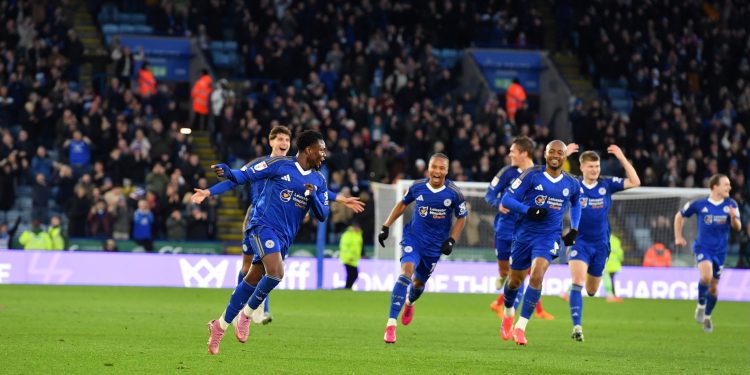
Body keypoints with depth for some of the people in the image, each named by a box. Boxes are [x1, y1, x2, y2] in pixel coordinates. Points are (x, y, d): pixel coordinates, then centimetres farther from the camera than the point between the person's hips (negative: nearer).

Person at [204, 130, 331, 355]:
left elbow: (323, 216, 11)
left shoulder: (319, 181, 12)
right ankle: (247, 314, -6)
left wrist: (313, 197, -9)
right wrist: (228, 173, -24)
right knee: (276, 272, -26)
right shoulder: (280, 164, -4)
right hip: (264, 225, -6)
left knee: (253, 281, 9)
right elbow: (247, 175, -3)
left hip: (284, 238, 6)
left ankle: (221, 325, 21)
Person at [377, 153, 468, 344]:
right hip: (413, 238, -1)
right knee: (406, 271, -24)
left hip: (435, 246, 1)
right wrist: (386, 227, 7)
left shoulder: (454, 193, -12)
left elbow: (461, 217, 2)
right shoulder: (417, 187, -9)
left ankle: (409, 303, 54)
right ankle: (391, 324, -26)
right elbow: (402, 203, 9)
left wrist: (451, 240, -9)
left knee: (419, 281, 14)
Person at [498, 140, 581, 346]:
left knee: (537, 277, -22)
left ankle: (520, 327, -17)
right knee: (515, 281, 11)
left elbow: (576, 204, 26)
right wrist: (528, 210, -24)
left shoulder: (572, 184, 3)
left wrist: (574, 229, 13)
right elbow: (507, 199, -9)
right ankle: (508, 314, 44)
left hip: (549, 237, 0)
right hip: (525, 234, 0)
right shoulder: (532, 175, -7)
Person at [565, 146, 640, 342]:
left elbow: (635, 182, -7)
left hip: (600, 243, 3)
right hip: (579, 241, -3)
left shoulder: (607, 184, -2)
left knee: (591, 290, 15)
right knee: (577, 283, -22)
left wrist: (622, 158, -15)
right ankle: (577, 326, -23)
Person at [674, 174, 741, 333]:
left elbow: (737, 227, -7)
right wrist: (678, 237, 8)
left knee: (714, 287, 11)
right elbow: (679, 216, 10)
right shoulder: (699, 204, -5)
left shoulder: (730, 205, -1)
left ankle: (707, 317, 33)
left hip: (720, 251, 3)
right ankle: (701, 304, -4)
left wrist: (733, 217, -28)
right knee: (707, 275, -29)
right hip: (702, 247, -3)